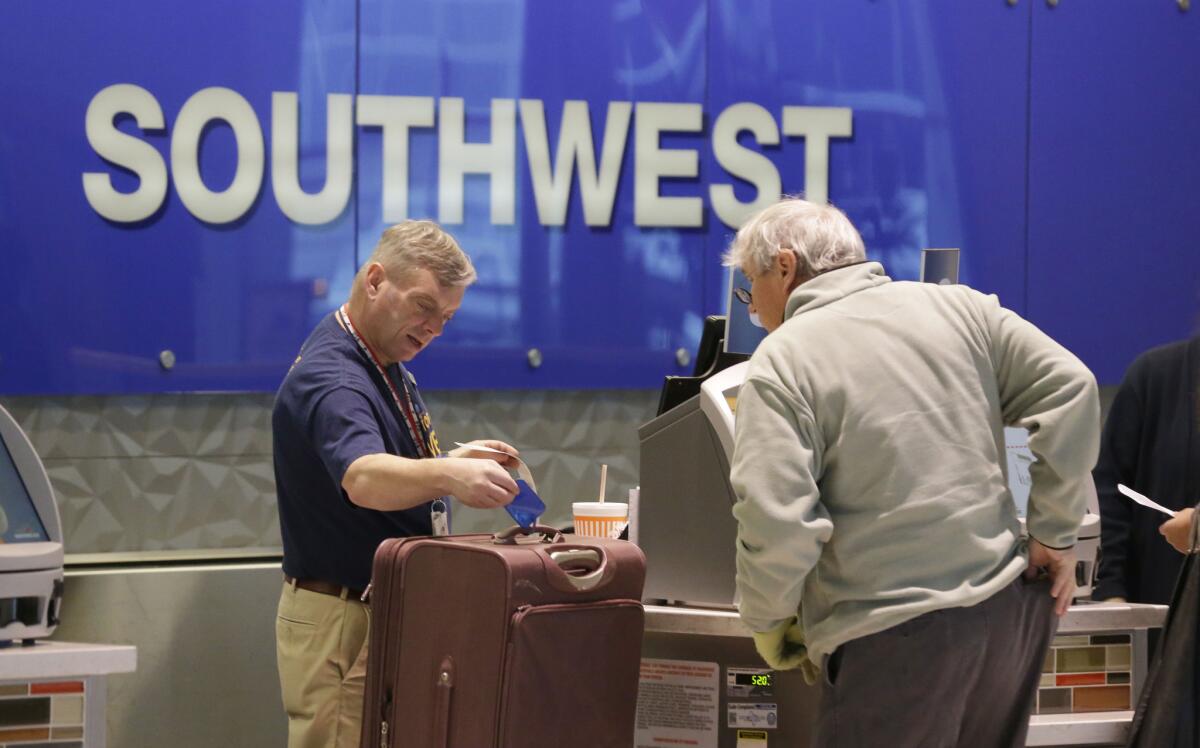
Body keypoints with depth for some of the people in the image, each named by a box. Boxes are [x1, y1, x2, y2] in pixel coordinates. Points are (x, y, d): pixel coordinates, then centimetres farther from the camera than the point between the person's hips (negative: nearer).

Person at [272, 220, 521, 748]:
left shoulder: (385, 364, 9)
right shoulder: (330, 379, -23)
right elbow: (364, 479, -43)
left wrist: (454, 465, 3)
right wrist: (446, 475, -61)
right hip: (339, 620, -10)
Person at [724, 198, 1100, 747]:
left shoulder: (783, 361, -7)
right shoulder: (956, 306, 8)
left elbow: (775, 521, -16)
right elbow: (1068, 388, 3)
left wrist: (768, 624, 1)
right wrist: (1055, 534, 7)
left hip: (892, 637, -6)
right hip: (1008, 611, 6)